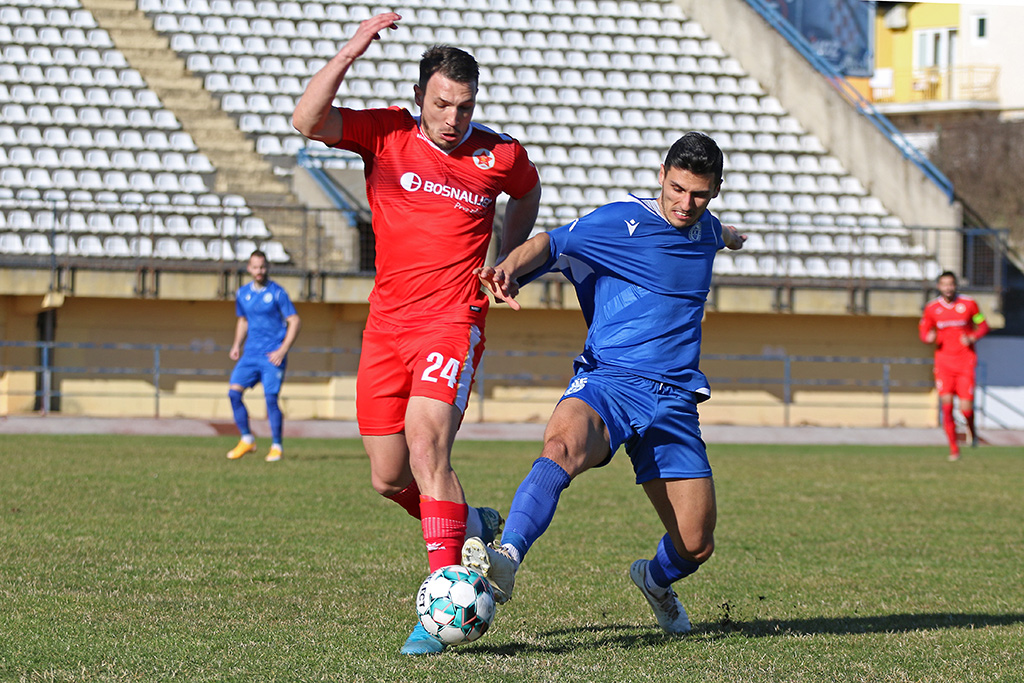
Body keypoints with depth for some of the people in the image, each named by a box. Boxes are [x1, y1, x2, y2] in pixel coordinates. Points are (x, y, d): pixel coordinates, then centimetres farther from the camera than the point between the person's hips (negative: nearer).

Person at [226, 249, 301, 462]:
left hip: (272, 356, -5)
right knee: (234, 392, -8)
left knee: (271, 398, -10)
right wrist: (237, 345, 10)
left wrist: (282, 351, -14)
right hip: (251, 354, 5)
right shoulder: (243, 293, 10)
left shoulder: (277, 293, -6)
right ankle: (247, 439, 4)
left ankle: (277, 446, 3)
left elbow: (295, 322, -6)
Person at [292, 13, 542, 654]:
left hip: (452, 323, -3)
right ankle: (472, 524, 35)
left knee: (426, 443, -24)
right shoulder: (386, 133, 1)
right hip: (386, 324, 3)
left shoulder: (501, 155, 1)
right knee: (389, 480, 6)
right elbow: (307, 120, -15)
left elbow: (527, 192, 26)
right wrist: (350, 53, -21)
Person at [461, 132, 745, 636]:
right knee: (562, 444, -39)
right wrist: (512, 267, -36)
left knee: (696, 545, 2)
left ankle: (656, 579, 38)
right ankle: (507, 559, -54)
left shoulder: (705, 232, 15)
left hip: (675, 400, 5)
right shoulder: (622, 222, -4)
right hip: (606, 381, -5)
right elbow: (553, 244, -15)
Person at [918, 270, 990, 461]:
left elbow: (983, 326, 8)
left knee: (966, 408, -7)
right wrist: (929, 337, -11)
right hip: (944, 362, 1)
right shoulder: (932, 308, 2)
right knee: (946, 404, -10)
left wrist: (973, 338, -12)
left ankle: (971, 429, 29)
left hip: (965, 361, -1)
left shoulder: (969, 304, -2)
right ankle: (954, 449, 0)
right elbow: (923, 330, 13)